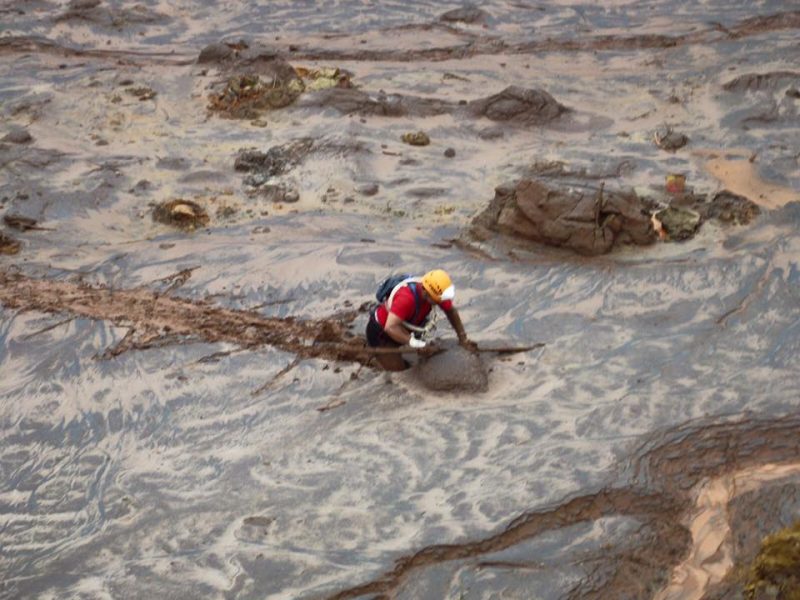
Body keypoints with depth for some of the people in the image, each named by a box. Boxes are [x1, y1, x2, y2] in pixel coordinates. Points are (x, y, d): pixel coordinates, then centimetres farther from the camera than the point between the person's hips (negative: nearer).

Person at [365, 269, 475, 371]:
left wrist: (462, 337, -6)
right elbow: (390, 327, -47)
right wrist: (415, 342, -48)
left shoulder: (436, 292, -18)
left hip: (402, 328, 8)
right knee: (397, 367, -12)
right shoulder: (407, 297, -41)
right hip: (381, 330, -8)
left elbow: (451, 311, -1)